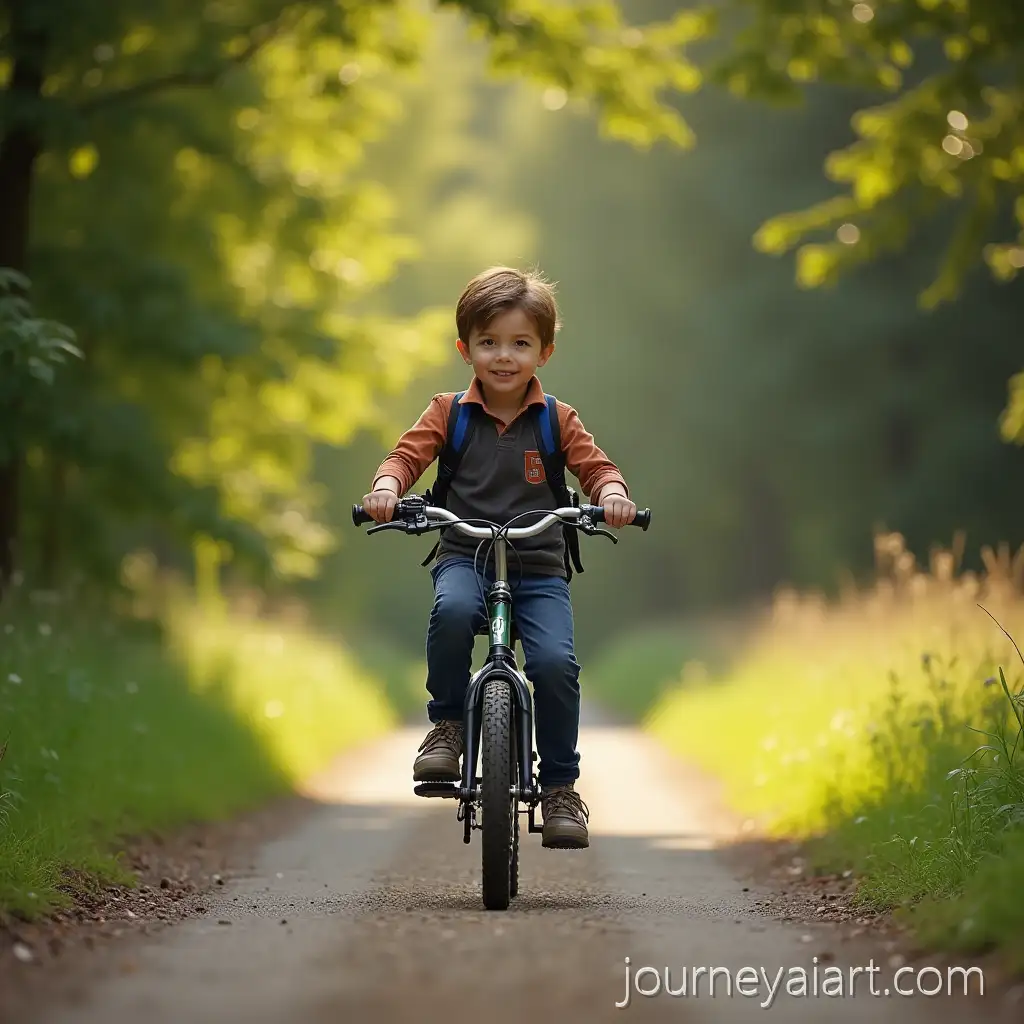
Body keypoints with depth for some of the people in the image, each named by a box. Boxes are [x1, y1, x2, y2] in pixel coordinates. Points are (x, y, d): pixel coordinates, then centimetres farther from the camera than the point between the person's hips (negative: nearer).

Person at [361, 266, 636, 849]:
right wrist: (387, 487, -23)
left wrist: (612, 493, -22)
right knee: (452, 610, -37)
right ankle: (447, 724, -12)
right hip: (464, 557, -1)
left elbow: (595, 467, 2)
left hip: (539, 567, 1)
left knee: (556, 663, -23)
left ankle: (560, 786, -3)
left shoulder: (557, 419, 8)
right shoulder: (449, 412, 7)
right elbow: (408, 455, 0)